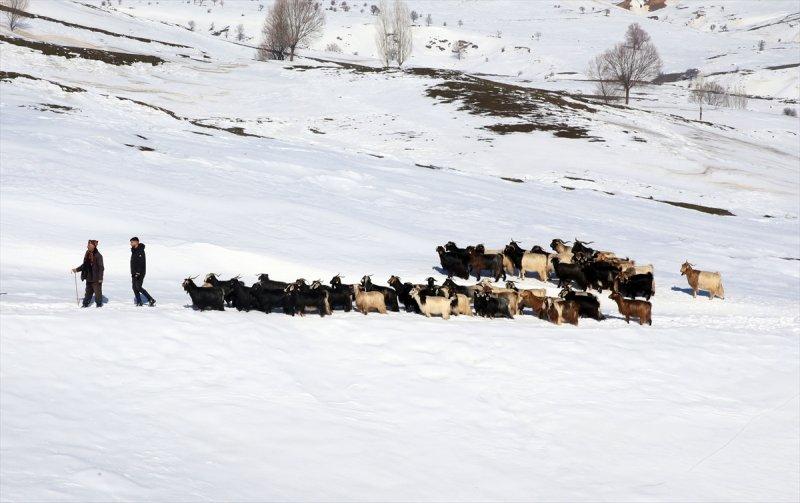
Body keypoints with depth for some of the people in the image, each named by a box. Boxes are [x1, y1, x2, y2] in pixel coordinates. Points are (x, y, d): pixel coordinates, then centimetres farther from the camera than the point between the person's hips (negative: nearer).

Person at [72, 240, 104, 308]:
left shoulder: (98, 256, -14)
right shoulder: (87, 254, 8)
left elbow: (101, 267, -14)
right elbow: (84, 265, 20)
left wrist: (100, 278, -17)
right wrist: (77, 269, 16)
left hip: (96, 279, -7)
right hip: (89, 278, 7)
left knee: (97, 291, -1)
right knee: (88, 291, 13)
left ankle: (99, 304, 10)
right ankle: (85, 304, 19)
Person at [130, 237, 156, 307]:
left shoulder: (140, 251, -14)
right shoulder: (133, 251, 16)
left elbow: (142, 263, -22)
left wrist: (138, 272, -27)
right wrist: (133, 273, 21)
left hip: (139, 273, -9)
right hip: (134, 273, 9)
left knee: (138, 287, -15)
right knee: (134, 287, 5)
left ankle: (151, 300, -11)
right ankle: (139, 302, 8)